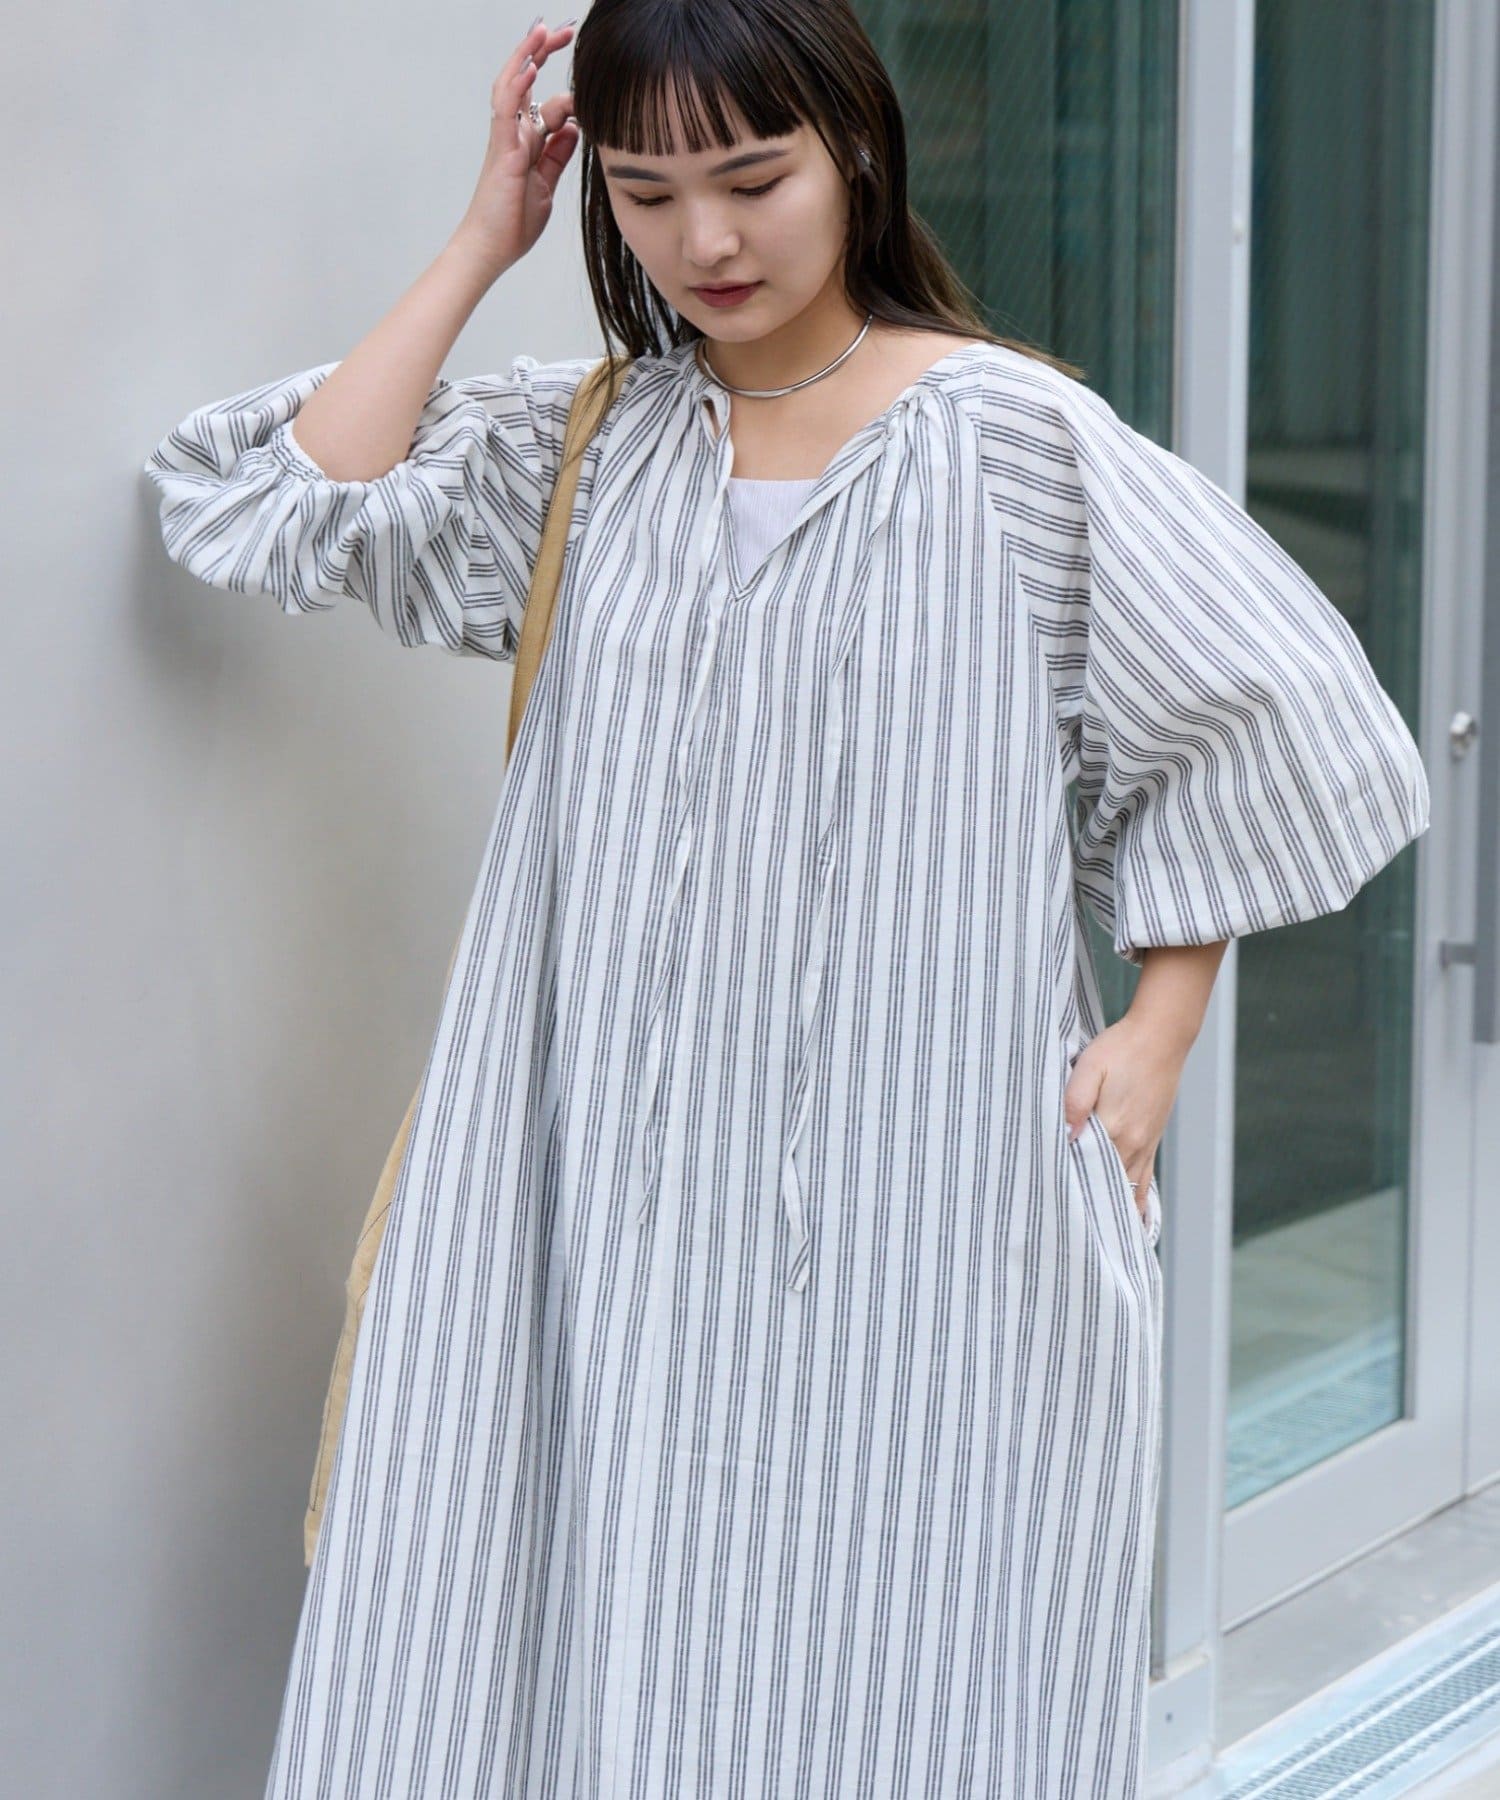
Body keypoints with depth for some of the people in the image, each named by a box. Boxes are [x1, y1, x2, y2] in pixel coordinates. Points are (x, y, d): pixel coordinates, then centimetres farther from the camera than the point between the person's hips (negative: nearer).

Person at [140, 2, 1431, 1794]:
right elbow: (294, 508, -2)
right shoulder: (582, 444, 10)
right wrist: (483, 240, 2)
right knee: (601, 1623, 3)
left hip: (924, 1182, -3)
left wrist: (1154, 1034, -4)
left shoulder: (1013, 437, -3)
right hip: (624, 1176, 4)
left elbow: (1267, 723, 1)